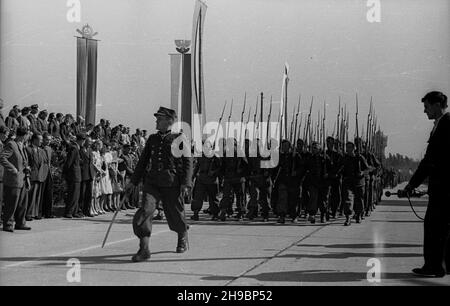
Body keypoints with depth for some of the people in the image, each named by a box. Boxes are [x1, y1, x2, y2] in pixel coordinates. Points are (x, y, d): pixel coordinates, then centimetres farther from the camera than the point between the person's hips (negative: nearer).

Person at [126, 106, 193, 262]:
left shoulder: (179, 138, -1)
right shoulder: (152, 139, 13)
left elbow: (187, 162, -3)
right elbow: (143, 160, 18)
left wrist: (186, 183, -12)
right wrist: (133, 181, 16)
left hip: (172, 184, -3)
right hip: (152, 182, 3)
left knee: (175, 214, 8)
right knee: (145, 210, -16)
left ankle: (183, 238, 39)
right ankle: (144, 249, -14)